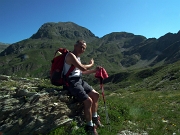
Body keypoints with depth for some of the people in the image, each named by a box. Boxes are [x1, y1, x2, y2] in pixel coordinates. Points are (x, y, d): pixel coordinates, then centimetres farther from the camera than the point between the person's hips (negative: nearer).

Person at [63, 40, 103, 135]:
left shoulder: (77, 57, 16)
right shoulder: (70, 55, -15)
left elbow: (82, 72, 19)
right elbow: (83, 68, -23)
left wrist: (94, 70, 9)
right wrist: (91, 64, -2)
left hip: (79, 80, 10)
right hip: (71, 82, -10)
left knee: (96, 95, 10)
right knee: (88, 101, -19)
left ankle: (94, 118, 24)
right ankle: (90, 126, 1)